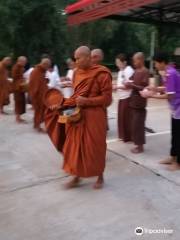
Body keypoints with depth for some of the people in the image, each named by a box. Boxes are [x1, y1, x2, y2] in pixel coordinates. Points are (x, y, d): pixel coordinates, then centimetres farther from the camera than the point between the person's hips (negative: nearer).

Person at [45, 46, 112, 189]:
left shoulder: (101, 74, -12)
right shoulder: (77, 72, 8)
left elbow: (107, 98, -12)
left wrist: (87, 101, -21)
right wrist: (63, 104, 0)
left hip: (94, 117, -6)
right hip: (77, 115, 6)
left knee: (95, 147, 5)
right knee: (75, 146, 9)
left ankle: (100, 177, 27)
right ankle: (77, 177, 24)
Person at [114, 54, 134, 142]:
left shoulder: (129, 71, -15)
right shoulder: (121, 71, 14)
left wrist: (117, 87, -17)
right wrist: (115, 87, 2)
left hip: (127, 98, -9)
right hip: (122, 97, 9)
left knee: (127, 117, -2)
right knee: (121, 117, 14)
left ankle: (128, 137, 10)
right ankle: (123, 135, 25)